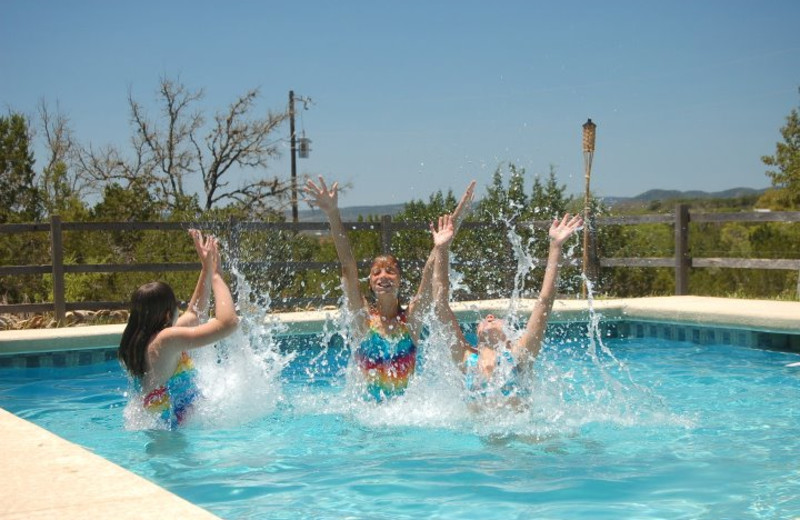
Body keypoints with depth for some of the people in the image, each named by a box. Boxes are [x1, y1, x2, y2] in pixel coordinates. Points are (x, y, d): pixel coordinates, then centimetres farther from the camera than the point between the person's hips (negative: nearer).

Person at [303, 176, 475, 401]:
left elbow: (433, 267, -1)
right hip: (370, 406, 0)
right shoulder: (362, 317, 1)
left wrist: (456, 215, -5)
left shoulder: (411, 318, 4)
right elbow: (348, 266, -9)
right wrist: (333, 214, -18)